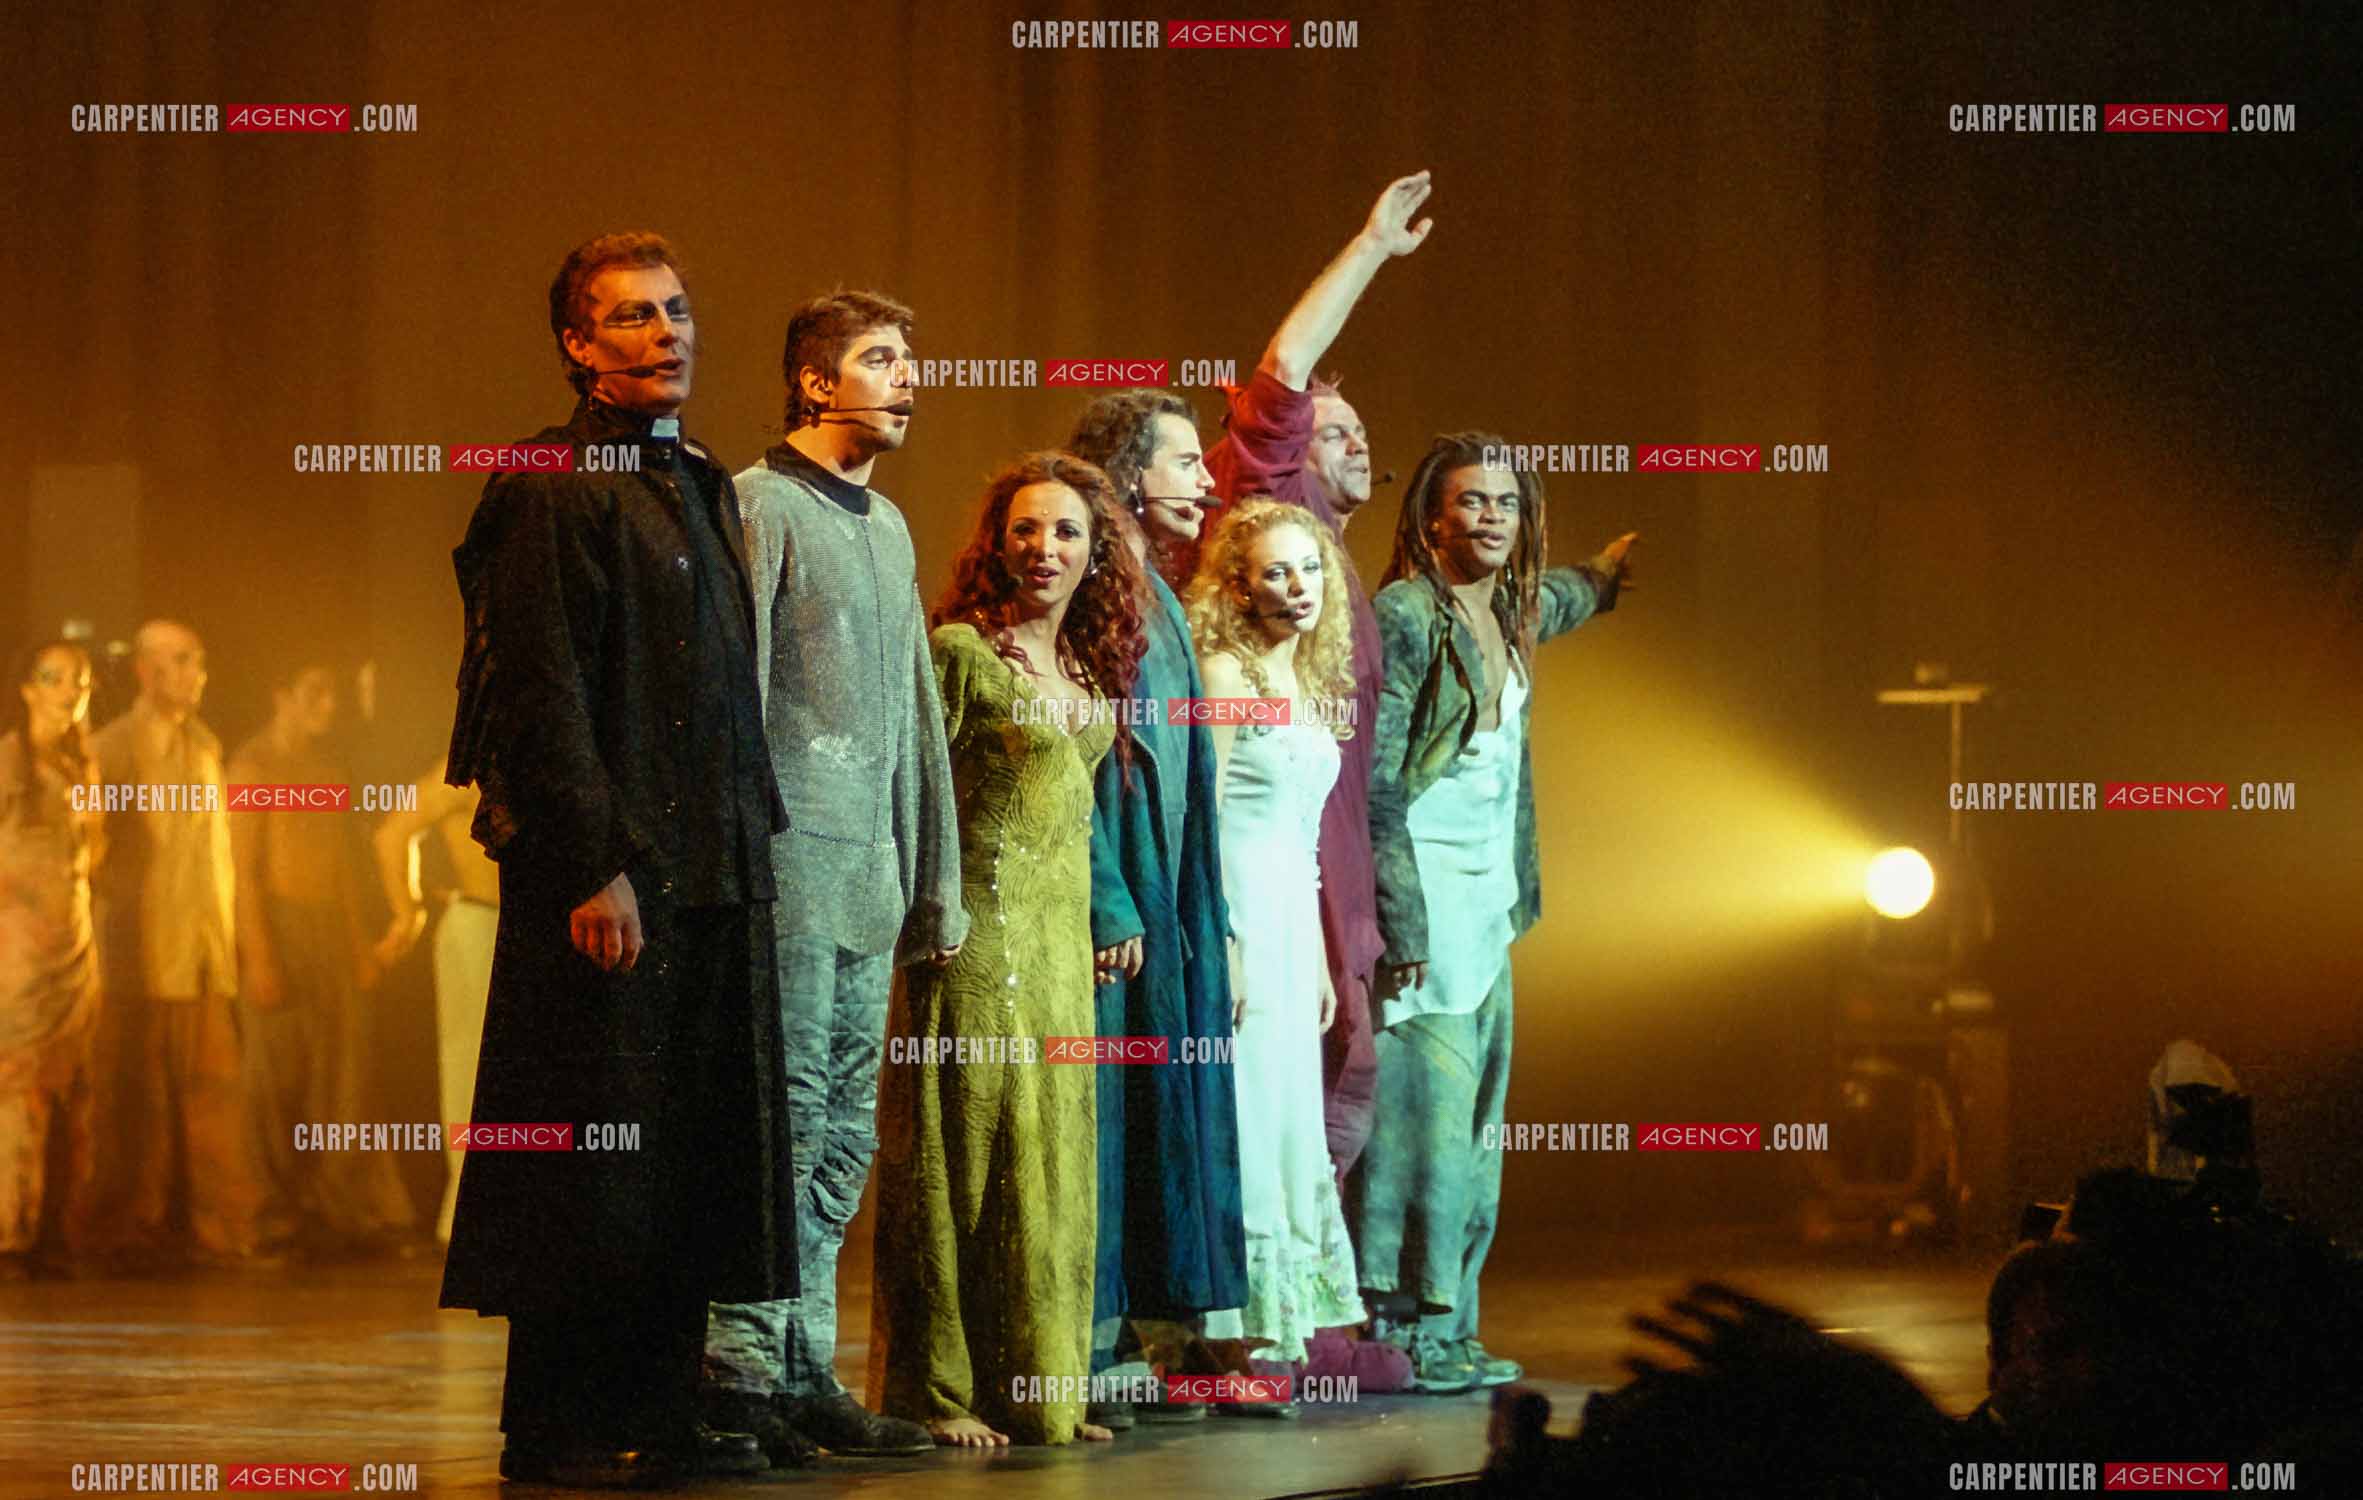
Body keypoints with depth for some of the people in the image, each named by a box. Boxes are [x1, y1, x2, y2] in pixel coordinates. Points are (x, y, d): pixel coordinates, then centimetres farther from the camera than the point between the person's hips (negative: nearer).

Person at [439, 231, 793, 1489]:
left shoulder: (704, 488, 19)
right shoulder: (551, 489, -7)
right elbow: (542, 691, -14)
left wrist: (752, 839, 17)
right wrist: (597, 865, -19)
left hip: (712, 868, 8)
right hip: (606, 868, -8)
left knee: (694, 1157, 8)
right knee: (592, 1159, -4)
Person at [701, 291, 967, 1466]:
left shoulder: (888, 526, 20)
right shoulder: (760, 506, -5)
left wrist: (936, 880, 20)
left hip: (869, 879, 8)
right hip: (791, 866, -8)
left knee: (841, 1139, 8)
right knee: (784, 1118, -10)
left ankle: (801, 1371, 12)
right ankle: (740, 1365, -6)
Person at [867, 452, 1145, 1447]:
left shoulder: (1089, 665, 14)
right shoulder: (959, 650, -8)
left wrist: (1105, 921, 15)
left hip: (1062, 931, 8)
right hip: (977, 925, -8)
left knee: (1051, 1156, 9)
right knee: (962, 1147, -4)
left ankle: (1036, 1389, 15)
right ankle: (937, 1393, 0)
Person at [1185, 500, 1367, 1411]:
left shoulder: (1310, 685, 16)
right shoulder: (1224, 673, -8)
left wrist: (1320, 955, 19)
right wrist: (1222, 942, -19)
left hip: (1293, 917, 8)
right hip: (1237, 912, -8)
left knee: (1290, 1122, 8)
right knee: (1241, 1118, -9)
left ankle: (1275, 1332, 13)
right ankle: (1231, 1344, -6)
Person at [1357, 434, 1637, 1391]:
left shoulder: (1511, 613, 13)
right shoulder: (1403, 618, -12)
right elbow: (1373, 782, -16)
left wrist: (1603, 575, 62)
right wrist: (1398, 920, -20)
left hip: (1487, 907, 9)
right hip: (1421, 899, -9)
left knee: (1473, 1122, 9)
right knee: (1424, 1107, -10)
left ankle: (1445, 1329, 13)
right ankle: (1402, 1331, -6)